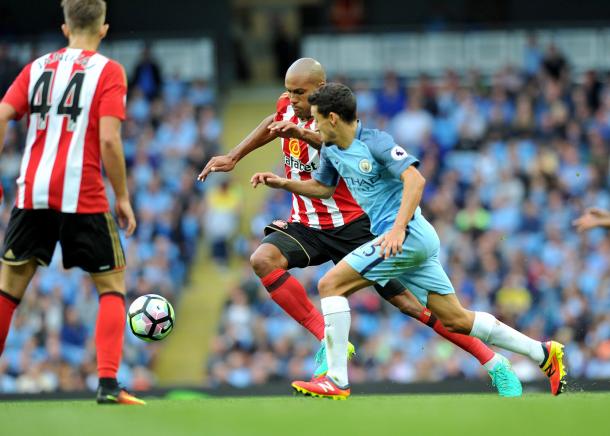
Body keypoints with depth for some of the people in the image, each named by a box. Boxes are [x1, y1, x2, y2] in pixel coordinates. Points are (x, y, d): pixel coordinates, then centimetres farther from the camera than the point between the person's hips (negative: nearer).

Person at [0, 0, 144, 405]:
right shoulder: (108, 71, 0)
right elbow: (108, 139, -10)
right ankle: (108, 383, -3)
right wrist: (123, 197, -2)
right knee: (113, 285, 9)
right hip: (83, 197, -3)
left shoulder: (37, 68, 13)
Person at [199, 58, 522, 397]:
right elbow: (273, 125, 25)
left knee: (409, 302, -7)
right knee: (263, 258, -25)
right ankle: (328, 340, -21)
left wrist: (304, 135, -59)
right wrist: (232, 157, 24)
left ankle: (495, 364, 4)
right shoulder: (288, 107, 0)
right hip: (306, 226, 6)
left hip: (351, 226, -6)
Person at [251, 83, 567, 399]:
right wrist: (282, 183, 17)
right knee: (457, 319, 10)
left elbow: (415, 180, -24)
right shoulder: (331, 150, 13)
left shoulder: (374, 142, -13)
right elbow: (323, 188, 31)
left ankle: (336, 381, -12)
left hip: (407, 235, -9)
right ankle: (543, 353, 13)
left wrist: (398, 228, -33)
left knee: (330, 285, -12)